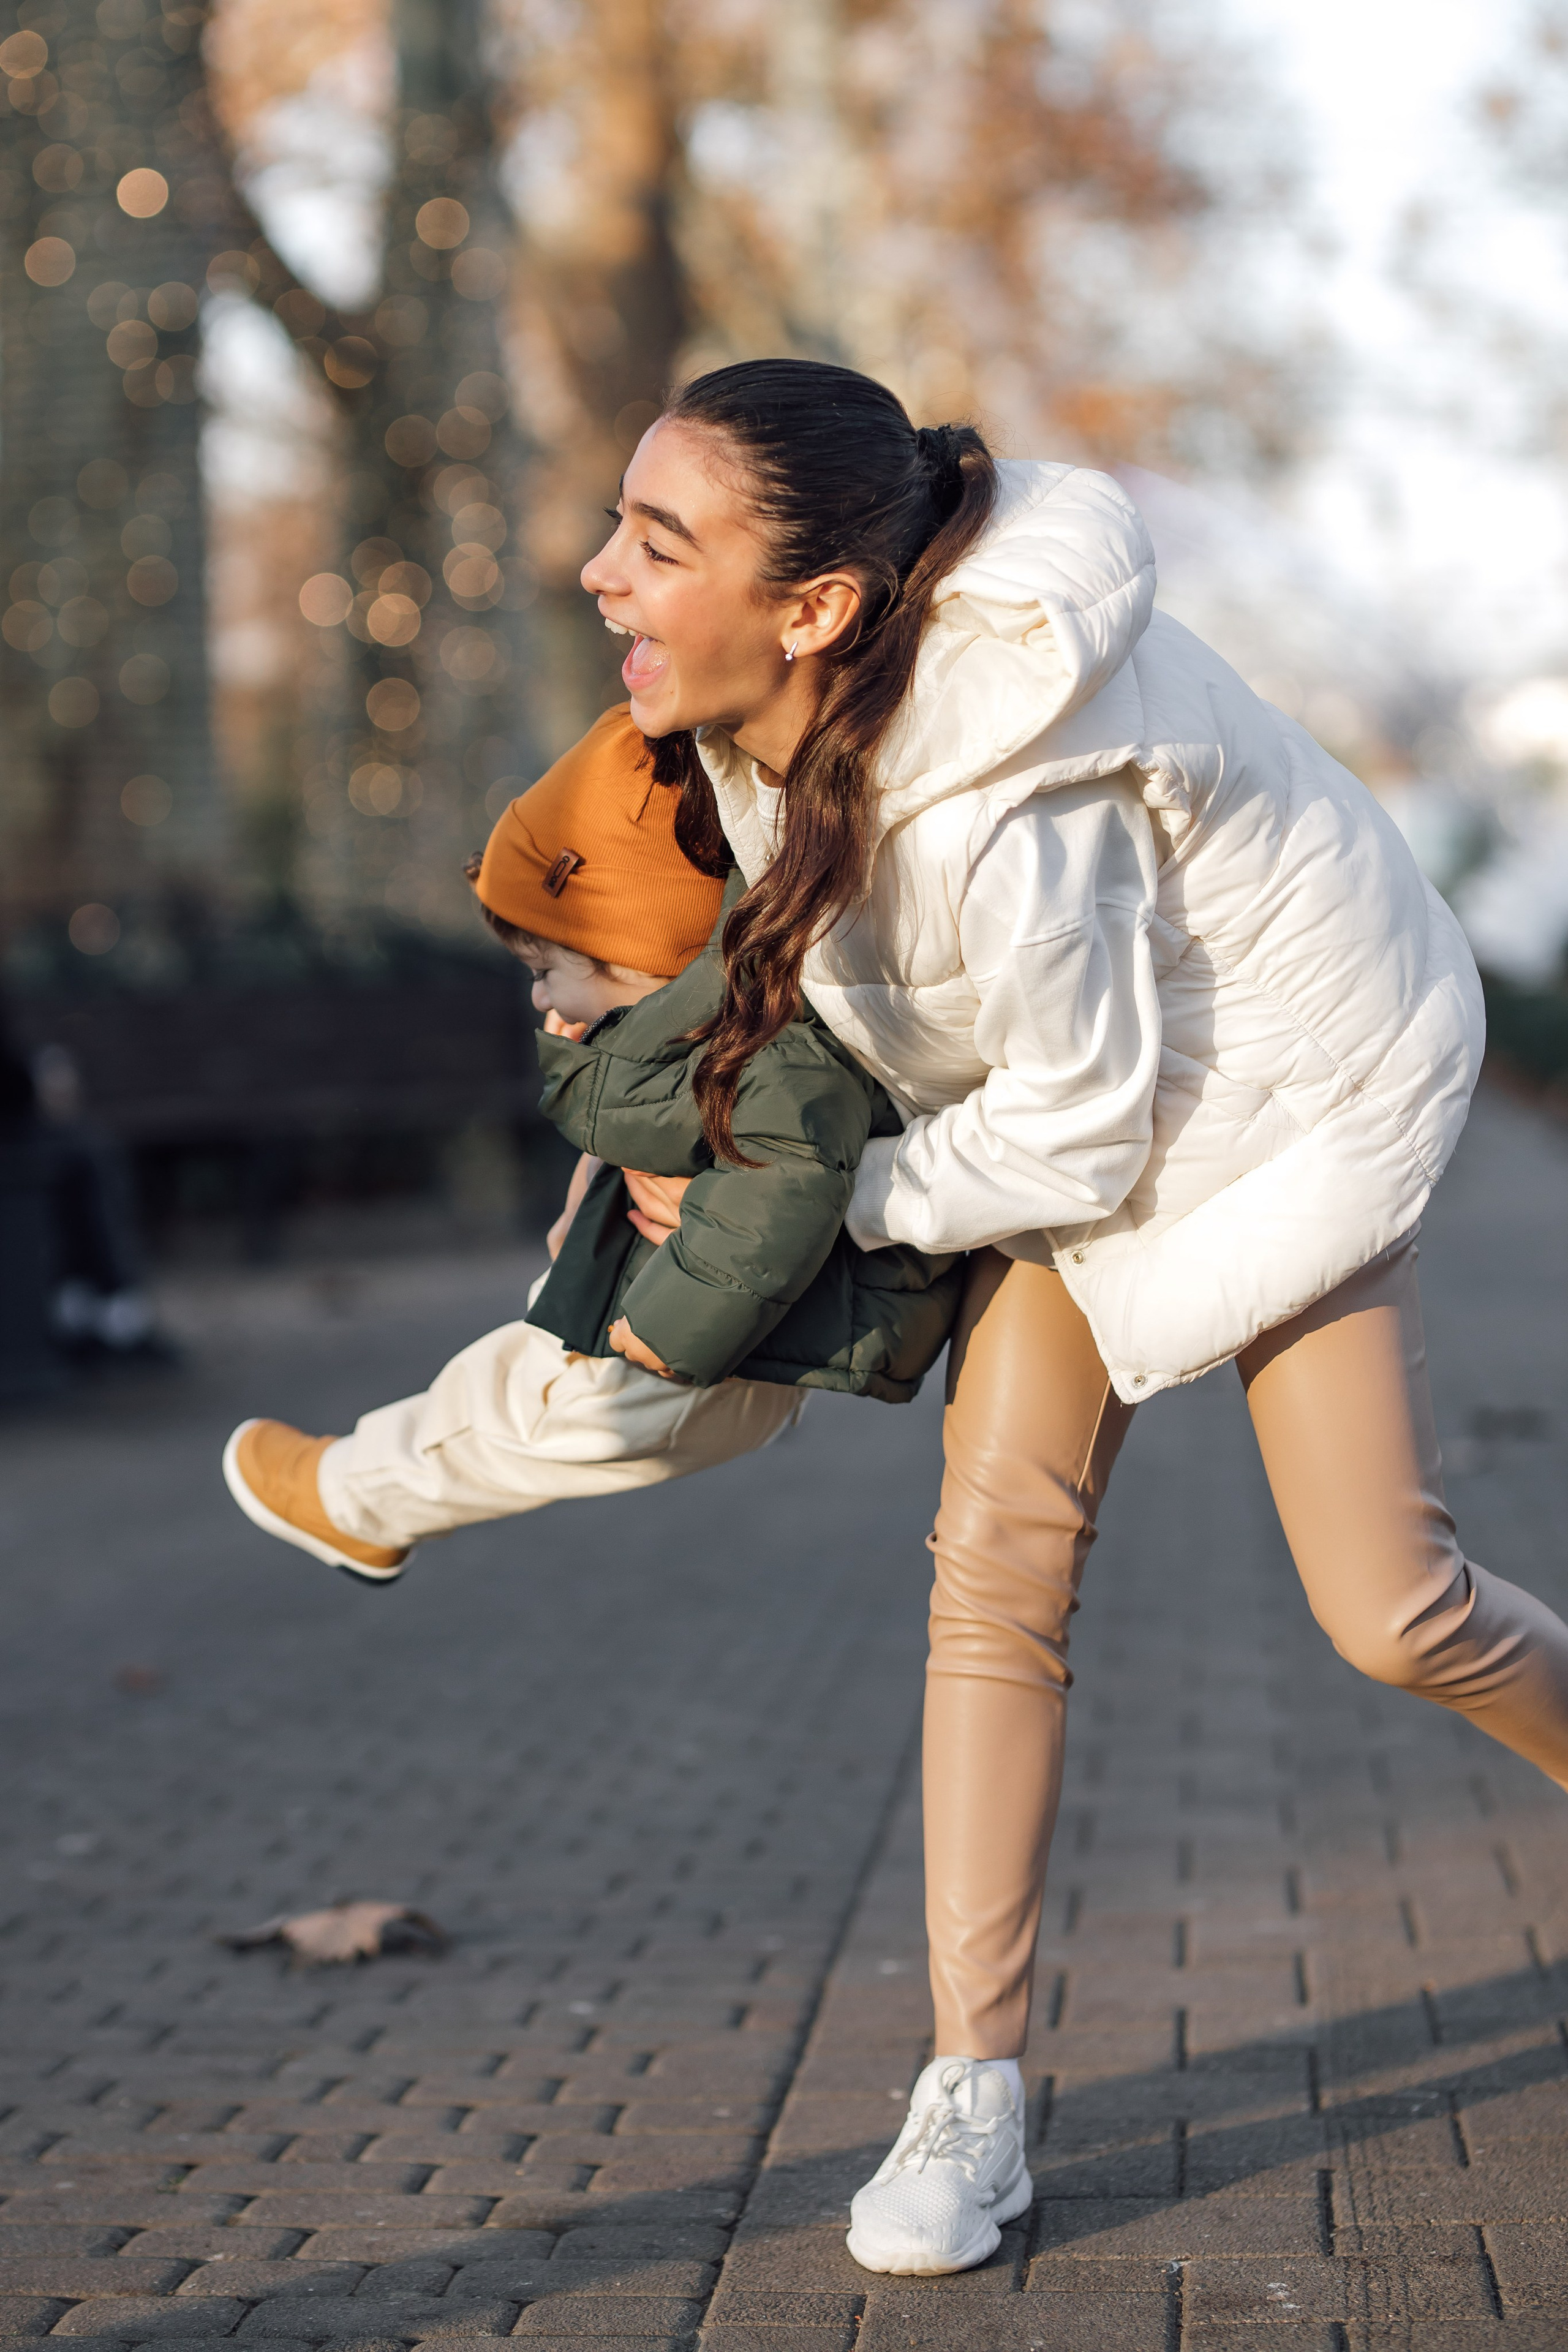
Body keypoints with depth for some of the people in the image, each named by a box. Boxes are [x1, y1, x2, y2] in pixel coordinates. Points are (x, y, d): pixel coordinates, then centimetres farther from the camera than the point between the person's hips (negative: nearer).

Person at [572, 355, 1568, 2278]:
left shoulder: (1007, 810, -40)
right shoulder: (776, 697, -16)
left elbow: (1081, 1138, -26)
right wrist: (675, 1097, 11)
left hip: (1279, 1094, -7)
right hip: (1078, 1081, 7)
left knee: (1387, 1609, -4)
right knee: (997, 1554, -5)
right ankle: (974, 2090, -1)